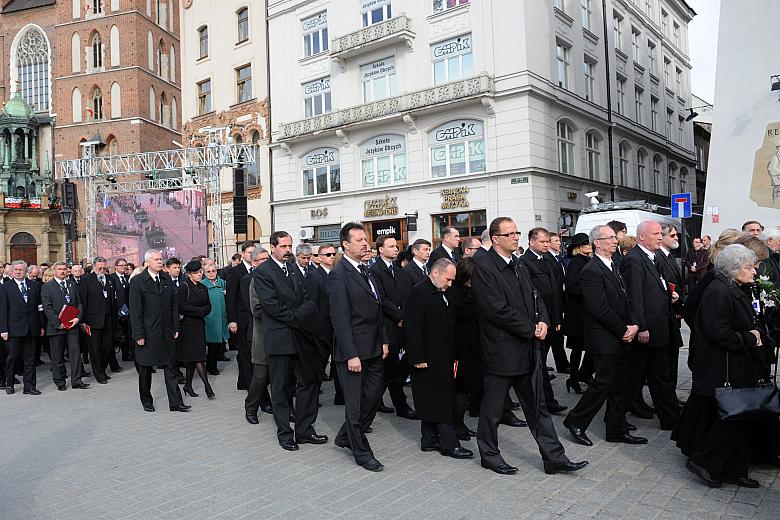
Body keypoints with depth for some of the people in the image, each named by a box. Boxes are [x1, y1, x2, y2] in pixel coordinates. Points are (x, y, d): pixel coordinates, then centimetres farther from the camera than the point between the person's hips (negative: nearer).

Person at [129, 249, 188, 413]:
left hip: (167, 332, 4)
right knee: (145, 369, 10)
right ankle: (146, 401, 26)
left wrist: (176, 328, 6)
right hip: (147, 333, -4)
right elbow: (135, 310, -9)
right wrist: (138, 334, -12)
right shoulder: (137, 281, -7)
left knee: (171, 368, 4)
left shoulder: (167, 280, 8)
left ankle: (175, 403, 8)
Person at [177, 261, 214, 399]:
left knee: (192, 357, 10)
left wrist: (200, 312, -9)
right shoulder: (183, 287, -8)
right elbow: (182, 307, -16)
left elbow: (208, 307, 11)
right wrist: (200, 311, -11)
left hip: (199, 325, 6)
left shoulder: (203, 288, 12)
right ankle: (207, 385, -9)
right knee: (197, 356, -9)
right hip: (188, 325, -6)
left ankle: (188, 385, 18)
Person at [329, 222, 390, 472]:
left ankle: (345, 437, 35)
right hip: (353, 350, -9)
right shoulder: (339, 274, -15)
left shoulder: (366, 271, 12)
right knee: (355, 403, 6)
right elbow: (340, 318, -19)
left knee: (374, 395, 17)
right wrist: (351, 355, -21)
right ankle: (361, 452, 22)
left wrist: (384, 340, 11)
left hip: (374, 348, 9)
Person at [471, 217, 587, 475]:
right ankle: (489, 454, 26)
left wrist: (543, 321, -5)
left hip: (528, 349, 8)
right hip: (501, 351, -8)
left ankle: (554, 458, 22)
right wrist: (531, 329, -13)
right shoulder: (484, 268, -15)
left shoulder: (519, 267, 13)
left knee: (537, 407, 14)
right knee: (492, 408, 9)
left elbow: (535, 298, 15)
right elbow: (498, 310, -21)